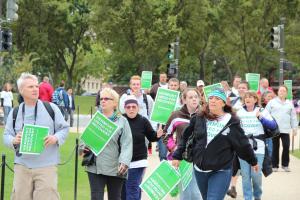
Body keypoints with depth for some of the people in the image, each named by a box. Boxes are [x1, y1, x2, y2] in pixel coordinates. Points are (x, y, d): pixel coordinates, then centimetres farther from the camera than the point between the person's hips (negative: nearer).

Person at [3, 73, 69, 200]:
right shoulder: (15, 112, 8)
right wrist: (14, 140, -13)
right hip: (22, 165, 2)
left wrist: (56, 138, -14)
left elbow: (64, 128, 6)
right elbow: (6, 136, 9)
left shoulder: (51, 108, 3)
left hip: (47, 165, -2)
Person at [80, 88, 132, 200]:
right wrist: (83, 148, -7)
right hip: (95, 167, 2)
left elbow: (127, 144, -7)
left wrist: (124, 162, -21)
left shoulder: (122, 121, 2)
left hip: (115, 168, -1)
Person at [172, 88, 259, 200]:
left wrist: (253, 161, 12)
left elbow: (243, 144, 3)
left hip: (221, 172, -4)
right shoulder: (199, 119, 3)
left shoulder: (231, 122, -5)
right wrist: (177, 156, 9)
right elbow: (186, 138, 11)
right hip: (199, 170, 4)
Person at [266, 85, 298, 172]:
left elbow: (293, 117, 13)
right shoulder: (272, 102, 4)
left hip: (285, 129, 2)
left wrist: (294, 128, 8)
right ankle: (274, 165, 10)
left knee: (286, 147, -3)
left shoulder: (290, 104, 12)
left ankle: (285, 165, 10)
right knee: (275, 147, 3)